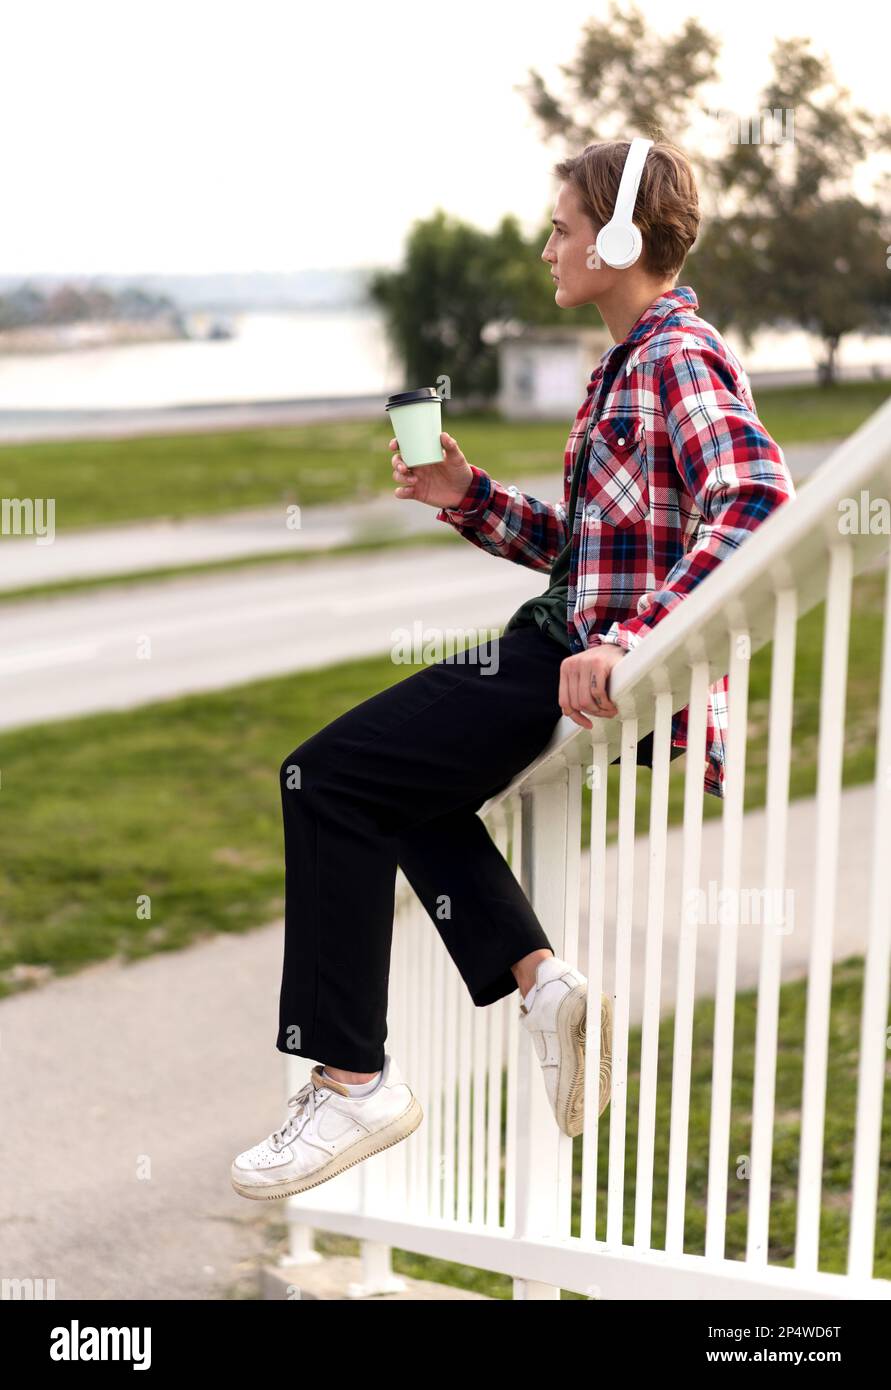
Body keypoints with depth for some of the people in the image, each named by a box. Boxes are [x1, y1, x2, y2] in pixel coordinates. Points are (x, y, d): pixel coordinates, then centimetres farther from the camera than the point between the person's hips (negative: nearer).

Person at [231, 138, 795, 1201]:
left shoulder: (678, 355, -13)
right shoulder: (628, 363, 19)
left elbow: (756, 495, -31)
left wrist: (631, 642, -36)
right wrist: (470, 499, 9)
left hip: (597, 671, -11)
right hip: (574, 641, 11)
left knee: (328, 776, -10)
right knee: (396, 781, 28)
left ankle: (351, 1077, -6)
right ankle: (537, 979, 11)